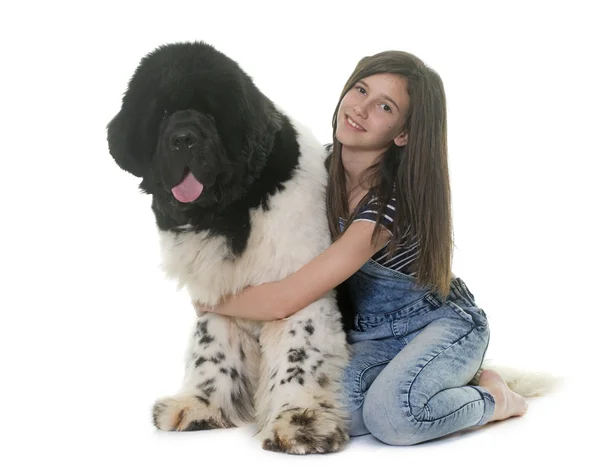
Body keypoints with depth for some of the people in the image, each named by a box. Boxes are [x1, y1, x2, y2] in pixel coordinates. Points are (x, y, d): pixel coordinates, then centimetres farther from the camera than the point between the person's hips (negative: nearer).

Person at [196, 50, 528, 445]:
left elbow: (285, 300, -29)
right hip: (369, 334, 5)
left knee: (391, 416, -35)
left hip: (439, 322, -5)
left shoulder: (393, 201, -30)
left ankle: (492, 397, -5)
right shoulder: (323, 165, -6)